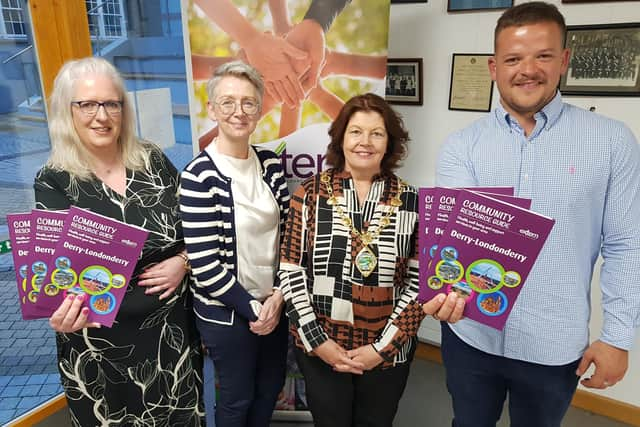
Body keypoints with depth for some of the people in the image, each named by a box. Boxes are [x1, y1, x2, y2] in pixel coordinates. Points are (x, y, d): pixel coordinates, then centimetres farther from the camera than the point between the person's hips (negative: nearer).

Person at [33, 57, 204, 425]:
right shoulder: (54, 182, -9)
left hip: (173, 329, 3)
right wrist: (65, 312, -35)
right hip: (101, 342, -2)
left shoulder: (153, 160, -2)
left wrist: (183, 261, -14)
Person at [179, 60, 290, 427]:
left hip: (273, 303, 6)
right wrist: (252, 308, -13)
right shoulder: (200, 176, -19)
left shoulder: (271, 163, -1)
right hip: (226, 312, -5)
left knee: (271, 388, 23)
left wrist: (278, 295, -7)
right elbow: (204, 265, -20)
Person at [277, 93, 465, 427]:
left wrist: (383, 347, -10)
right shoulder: (310, 193, -6)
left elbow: (418, 283, -6)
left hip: (389, 352, 1)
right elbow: (290, 271, -6)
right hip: (319, 350, 0)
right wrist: (317, 341, -11)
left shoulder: (411, 201, -5)